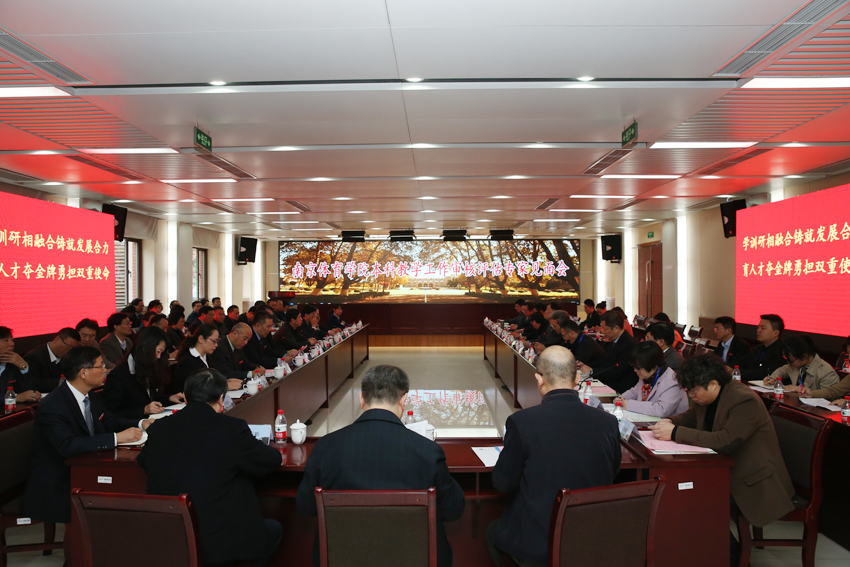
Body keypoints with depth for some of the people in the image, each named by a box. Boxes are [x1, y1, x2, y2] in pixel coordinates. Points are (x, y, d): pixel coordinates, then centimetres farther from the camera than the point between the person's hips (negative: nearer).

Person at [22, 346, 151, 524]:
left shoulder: (91, 397, 5)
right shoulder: (52, 408, -21)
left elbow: (109, 421, 18)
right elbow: (67, 446, -33)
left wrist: (141, 424, -1)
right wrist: (117, 438, -34)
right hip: (56, 488, -8)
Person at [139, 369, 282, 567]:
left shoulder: (158, 429, -1)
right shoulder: (232, 428, -16)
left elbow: (143, 461, 20)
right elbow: (274, 460, -3)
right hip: (218, 545, -6)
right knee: (273, 529, 23)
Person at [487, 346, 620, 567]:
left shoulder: (522, 421, -20)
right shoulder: (608, 422, -10)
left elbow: (503, 484, -8)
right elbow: (611, 475, 8)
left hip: (536, 546, -4)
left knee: (493, 531, 27)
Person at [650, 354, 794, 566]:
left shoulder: (745, 401, -24)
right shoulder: (706, 396, 2)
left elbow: (725, 441, -35)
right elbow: (691, 416, 19)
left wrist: (676, 433, -34)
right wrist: (670, 422, -6)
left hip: (752, 483, -8)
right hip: (726, 471, 8)